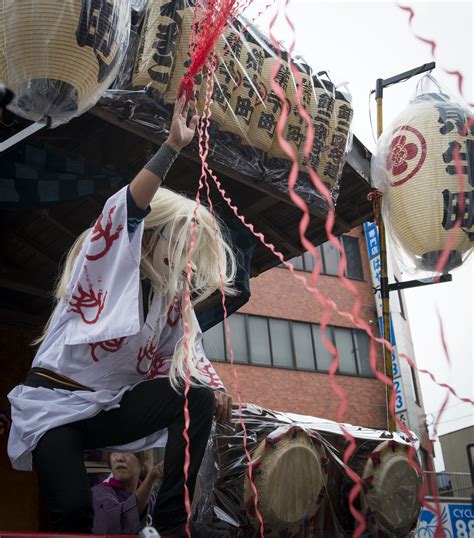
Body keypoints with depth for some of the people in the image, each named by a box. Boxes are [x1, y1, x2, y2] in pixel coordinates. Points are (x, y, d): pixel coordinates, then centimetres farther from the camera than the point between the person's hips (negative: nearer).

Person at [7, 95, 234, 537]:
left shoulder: (171, 296, 8)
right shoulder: (105, 264, -7)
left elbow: (186, 352, 3)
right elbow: (124, 209, -24)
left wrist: (215, 387, -17)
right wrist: (173, 146, -28)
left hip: (111, 408, 6)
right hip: (53, 405, -5)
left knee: (200, 399, -16)